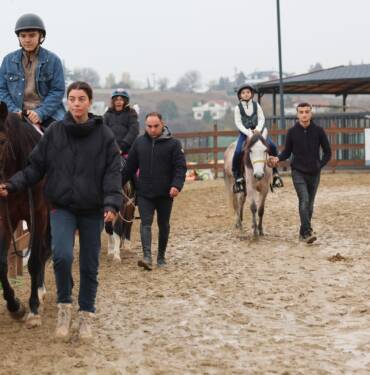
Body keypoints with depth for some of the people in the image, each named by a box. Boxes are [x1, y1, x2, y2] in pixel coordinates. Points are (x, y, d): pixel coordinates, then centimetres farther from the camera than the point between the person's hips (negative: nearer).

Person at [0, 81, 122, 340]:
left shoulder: (104, 135, -6)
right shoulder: (54, 132, -2)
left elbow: (113, 173, -8)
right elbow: (36, 167, 3)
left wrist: (111, 204, -22)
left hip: (92, 210, 0)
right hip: (62, 206, 0)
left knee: (90, 266, 8)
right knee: (62, 255, -21)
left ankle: (86, 316, 26)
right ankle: (64, 305, 3)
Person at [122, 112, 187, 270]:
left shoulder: (173, 143, -5)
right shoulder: (139, 142, 4)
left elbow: (180, 167, -10)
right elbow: (130, 166, 11)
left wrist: (176, 185, -24)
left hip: (165, 193, -1)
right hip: (144, 193, 1)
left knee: (163, 225, 11)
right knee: (146, 223, -11)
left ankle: (161, 257, 25)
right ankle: (147, 257, -20)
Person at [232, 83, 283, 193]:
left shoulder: (256, 105, 4)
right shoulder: (238, 108, -2)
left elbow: (261, 119, 1)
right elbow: (238, 123, -8)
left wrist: (258, 129, -17)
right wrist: (248, 133, -20)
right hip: (244, 133, -2)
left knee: (272, 147, -19)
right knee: (238, 152, -26)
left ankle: (275, 173, -3)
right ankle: (238, 178, -9)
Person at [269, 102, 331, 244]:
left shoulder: (318, 131, -3)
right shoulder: (292, 132, -4)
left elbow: (327, 152, 6)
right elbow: (287, 152, 3)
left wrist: (320, 165, -4)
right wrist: (278, 158, -16)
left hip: (314, 173, 2)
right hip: (298, 173, -2)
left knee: (310, 205, 9)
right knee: (304, 201, -18)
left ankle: (303, 232, 21)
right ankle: (308, 232, -22)